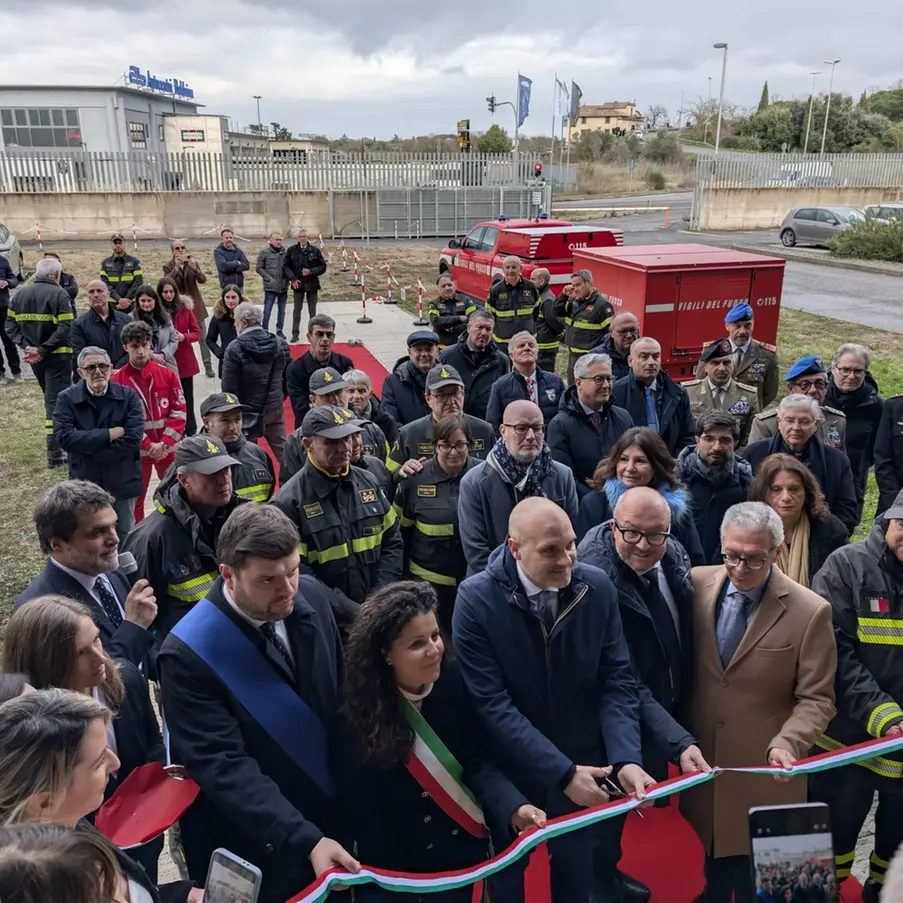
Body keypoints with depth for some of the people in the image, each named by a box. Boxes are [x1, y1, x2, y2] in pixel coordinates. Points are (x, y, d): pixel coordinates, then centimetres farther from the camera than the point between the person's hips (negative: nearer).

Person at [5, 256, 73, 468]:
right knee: (56, 401, -4)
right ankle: (55, 453, -5)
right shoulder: (59, 294, -11)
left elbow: (10, 325, 5)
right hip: (57, 356, -6)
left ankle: (56, 444, 31)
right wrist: (43, 350, -19)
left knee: (50, 397, 22)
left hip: (34, 358, 6)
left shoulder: (19, 294, 9)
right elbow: (65, 329, -21)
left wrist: (26, 346, -4)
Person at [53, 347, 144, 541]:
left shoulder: (128, 396, -7)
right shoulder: (67, 399, -6)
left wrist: (88, 449, -17)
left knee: (124, 540, 17)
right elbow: (64, 438, -20)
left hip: (123, 482, 0)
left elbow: (133, 438, -17)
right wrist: (109, 434, -21)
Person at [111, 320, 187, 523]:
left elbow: (179, 411, -3)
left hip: (168, 448, 2)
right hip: (137, 451, -2)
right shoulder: (117, 381, -8)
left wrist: (165, 442, -13)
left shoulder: (167, 374, -2)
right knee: (135, 499, 9)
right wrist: (148, 445, -14)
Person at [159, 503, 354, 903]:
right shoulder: (189, 653, -25)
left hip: (332, 813, 5)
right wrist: (305, 839, -31)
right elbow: (224, 767, -25)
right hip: (255, 849, -4)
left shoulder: (312, 596, -10)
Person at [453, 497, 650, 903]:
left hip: (584, 770, 2)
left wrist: (626, 760, -24)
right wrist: (563, 773, -25)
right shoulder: (476, 599, -20)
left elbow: (617, 682, -9)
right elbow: (493, 704, -22)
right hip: (510, 776, -2)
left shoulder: (598, 588, -11)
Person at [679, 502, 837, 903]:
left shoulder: (810, 611, -14)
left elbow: (816, 699, -9)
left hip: (764, 774, -2)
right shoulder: (697, 585, -6)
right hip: (702, 764, 3)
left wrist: (785, 744, -25)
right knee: (714, 869, 19)